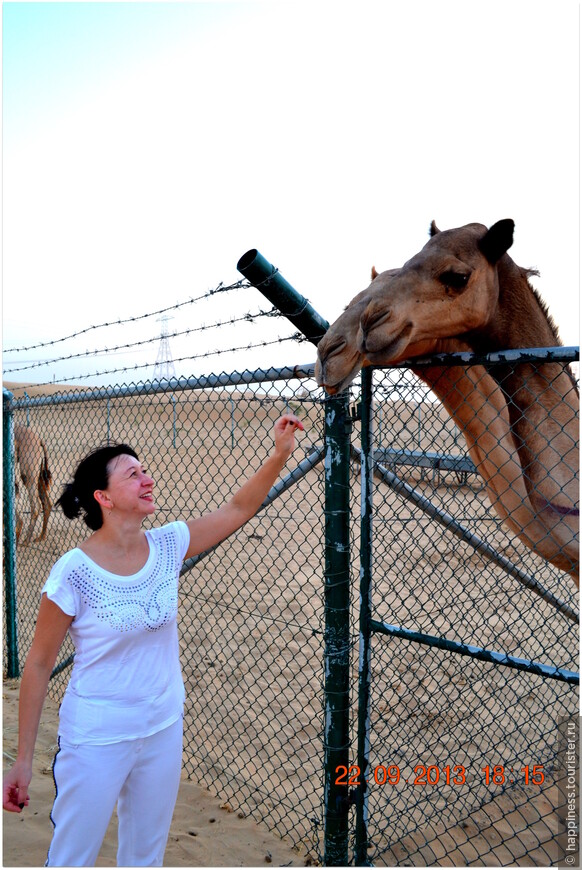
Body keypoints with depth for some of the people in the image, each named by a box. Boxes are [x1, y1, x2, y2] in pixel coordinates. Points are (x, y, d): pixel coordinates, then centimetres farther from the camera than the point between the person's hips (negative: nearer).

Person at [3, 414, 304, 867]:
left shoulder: (167, 545, -8)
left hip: (164, 729, 5)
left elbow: (237, 509, -2)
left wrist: (280, 454, -14)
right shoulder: (74, 573, -20)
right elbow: (39, 666, -12)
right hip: (96, 739, -4)